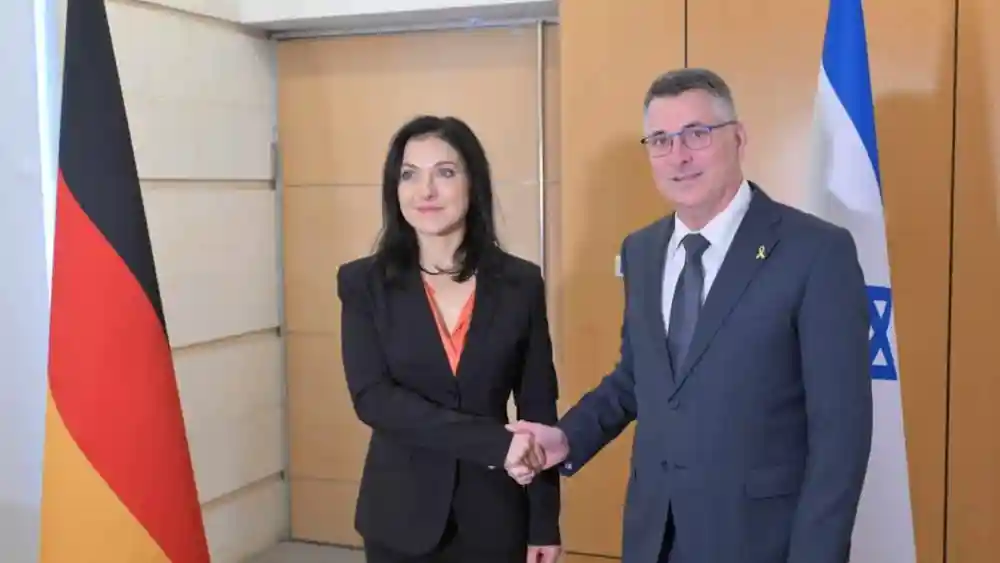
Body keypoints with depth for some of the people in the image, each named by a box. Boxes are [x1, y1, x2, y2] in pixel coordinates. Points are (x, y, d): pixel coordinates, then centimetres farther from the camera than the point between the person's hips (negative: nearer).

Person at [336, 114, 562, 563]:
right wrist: (493, 442, -22)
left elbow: (539, 409, 2)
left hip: (494, 512, 1)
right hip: (402, 513, 0)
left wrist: (545, 523, 0)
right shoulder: (364, 283, -4)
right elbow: (371, 396, -15)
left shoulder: (520, 282, -2)